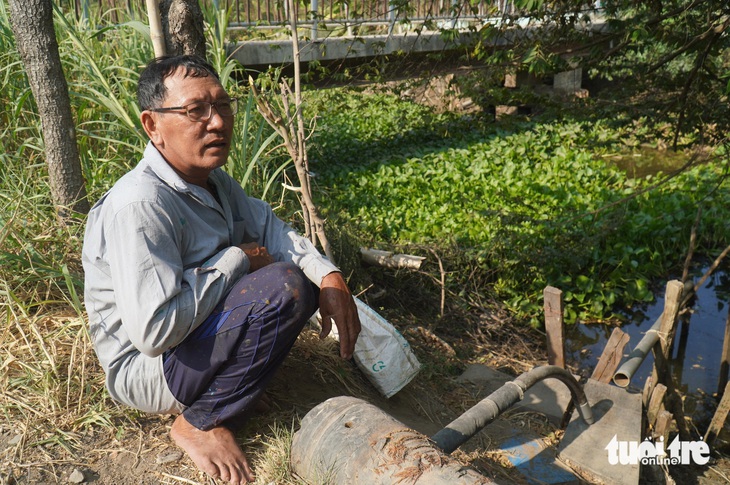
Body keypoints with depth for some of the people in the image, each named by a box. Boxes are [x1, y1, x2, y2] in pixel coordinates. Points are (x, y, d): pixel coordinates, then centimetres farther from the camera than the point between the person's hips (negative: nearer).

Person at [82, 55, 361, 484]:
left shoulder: (211, 179, 2)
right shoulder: (140, 205, -28)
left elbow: (268, 227, 4)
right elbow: (154, 331, -33)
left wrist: (329, 276, -13)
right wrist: (235, 260, -23)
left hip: (199, 331, 9)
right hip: (146, 367, -9)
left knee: (307, 275, 7)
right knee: (283, 285, -27)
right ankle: (200, 424, -9)